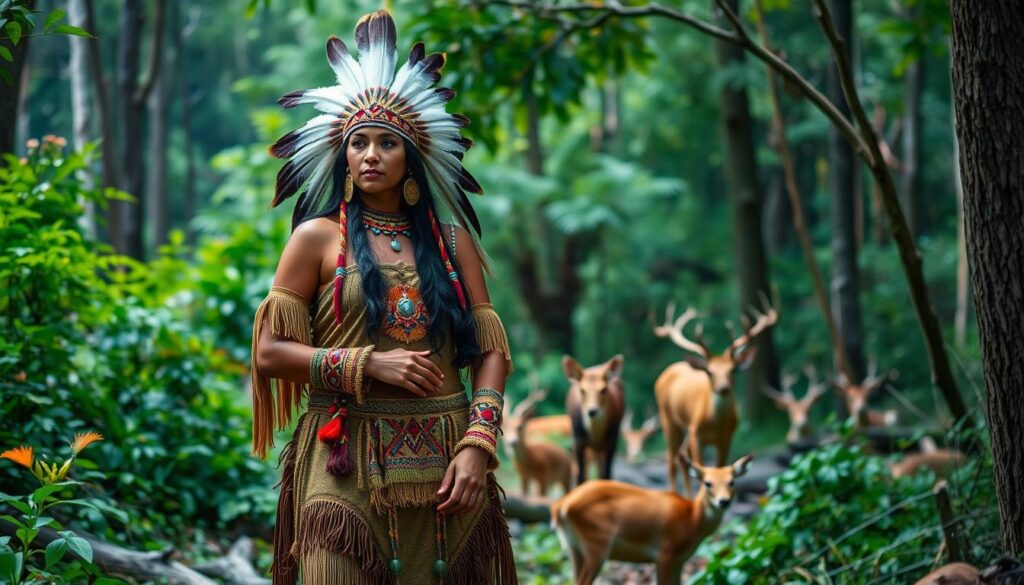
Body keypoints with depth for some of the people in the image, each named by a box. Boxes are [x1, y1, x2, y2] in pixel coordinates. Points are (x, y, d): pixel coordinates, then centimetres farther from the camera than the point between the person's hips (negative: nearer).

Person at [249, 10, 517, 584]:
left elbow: (491, 350, 7)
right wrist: (370, 364, -11)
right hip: (348, 464, -2)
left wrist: (477, 445, -8)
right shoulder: (318, 236, 4)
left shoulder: (452, 239, 11)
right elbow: (269, 353, 0)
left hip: (444, 467, 2)